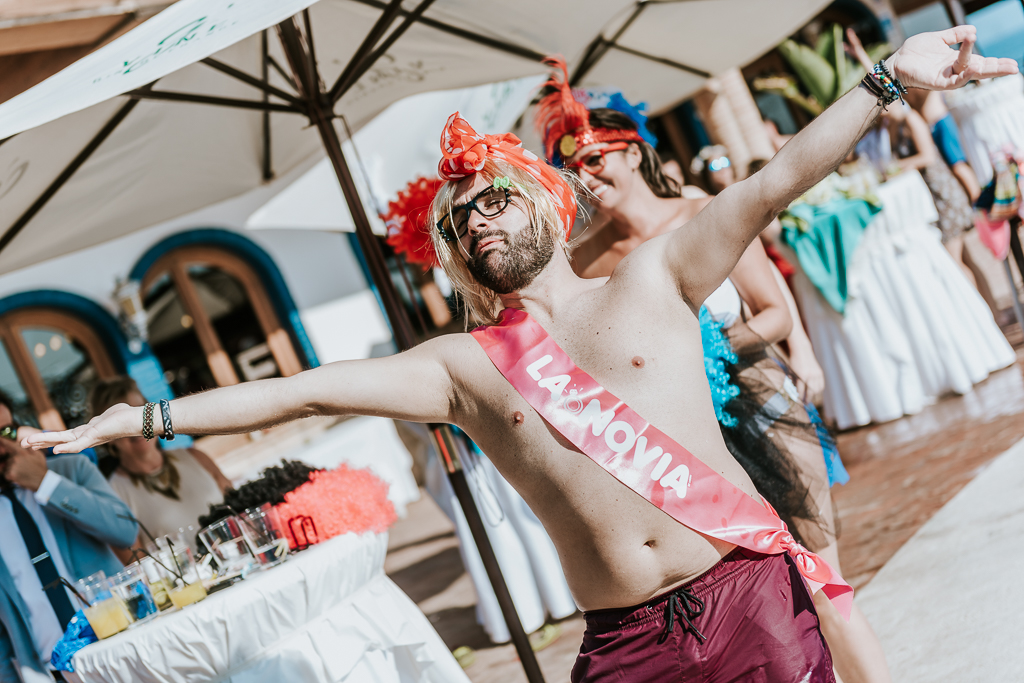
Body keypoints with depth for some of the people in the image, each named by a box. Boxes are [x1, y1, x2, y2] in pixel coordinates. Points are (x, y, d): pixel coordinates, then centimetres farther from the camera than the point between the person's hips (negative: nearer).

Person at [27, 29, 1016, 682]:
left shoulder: (651, 279, 6)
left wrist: (888, 76, -10)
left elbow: (772, 184, -1)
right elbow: (304, 390, 6)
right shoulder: (463, 366, 8)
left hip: (753, 593, 0)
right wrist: (145, 418, 5)